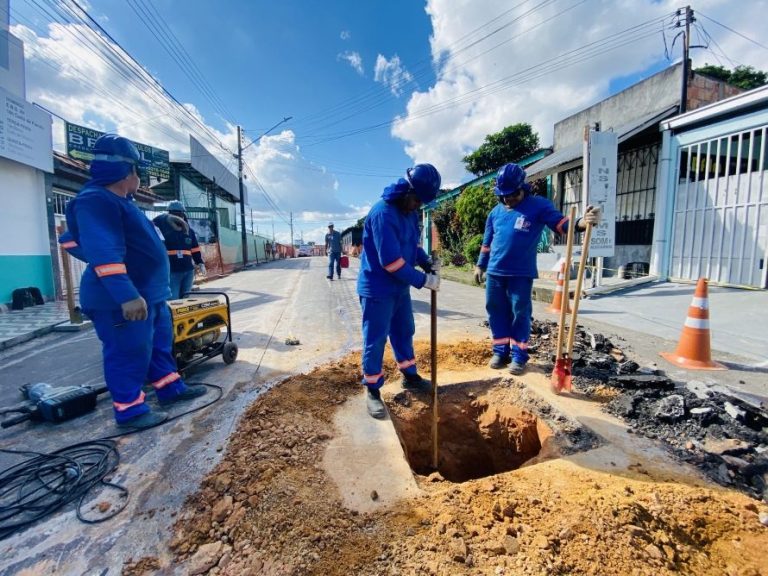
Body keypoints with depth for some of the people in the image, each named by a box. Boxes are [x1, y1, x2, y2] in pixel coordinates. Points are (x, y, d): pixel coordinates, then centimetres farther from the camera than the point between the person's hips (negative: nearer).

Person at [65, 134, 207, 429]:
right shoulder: (96, 200, -18)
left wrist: (164, 220, 41)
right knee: (129, 354, -1)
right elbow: (104, 252, -30)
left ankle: (171, 388, 31)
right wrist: (126, 295, -35)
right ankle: (130, 411, 13)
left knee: (160, 344, 18)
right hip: (120, 300, -11)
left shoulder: (118, 201, 17)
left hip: (148, 294, 11)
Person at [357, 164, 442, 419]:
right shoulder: (383, 213, -24)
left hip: (400, 287, 9)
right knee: (375, 340, 2)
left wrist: (427, 263, -3)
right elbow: (391, 261, -27)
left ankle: (410, 376, 38)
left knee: (404, 332, 20)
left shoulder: (410, 211, 4)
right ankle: (372, 391, 18)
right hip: (377, 288, -8)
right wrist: (423, 281, -20)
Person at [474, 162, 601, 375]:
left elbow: (561, 223, -12)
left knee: (520, 314, 4)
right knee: (497, 312, 9)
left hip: (521, 274, -4)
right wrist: (480, 265, 17)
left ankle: (519, 355, 16)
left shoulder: (538, 205, -1)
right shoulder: (496, 212, 11)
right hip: (494, 273, 4)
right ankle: (501, 351, 22)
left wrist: (581, 222, -32)